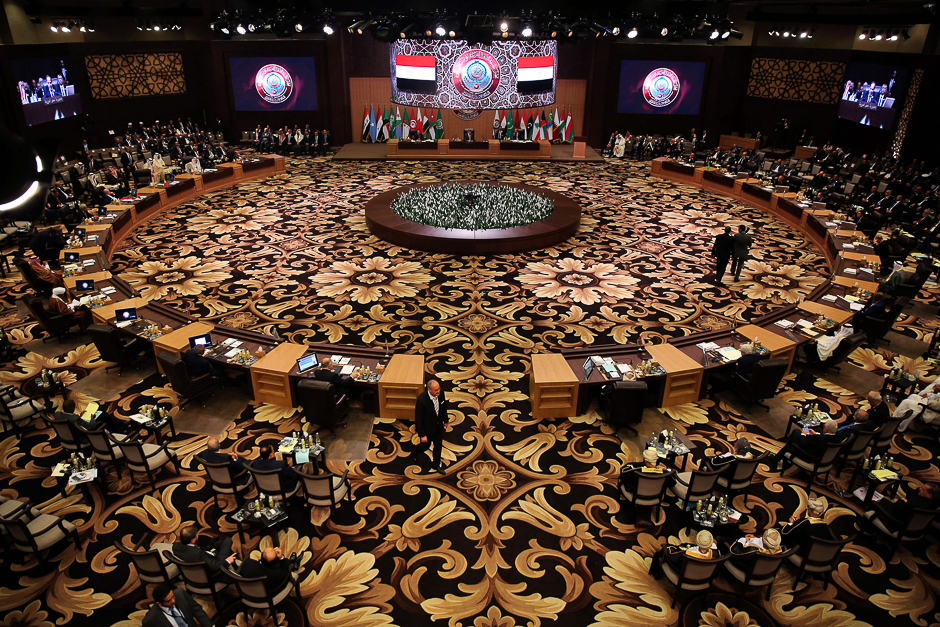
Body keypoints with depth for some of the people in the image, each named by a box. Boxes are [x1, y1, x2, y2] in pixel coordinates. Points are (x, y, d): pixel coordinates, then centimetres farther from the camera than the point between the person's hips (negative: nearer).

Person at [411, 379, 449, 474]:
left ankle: (436, 465, 44)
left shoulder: (441, 393, -19)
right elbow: (418, 419, -25)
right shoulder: (421, 399, -35)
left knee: (438, 446, 20)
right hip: (427, 428, -5)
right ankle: (415, 452, 54)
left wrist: (445, 420, 15)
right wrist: (422, 435, -20)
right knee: (426, 445, 19)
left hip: (438, 426, 5)